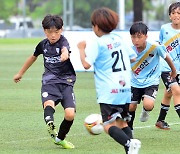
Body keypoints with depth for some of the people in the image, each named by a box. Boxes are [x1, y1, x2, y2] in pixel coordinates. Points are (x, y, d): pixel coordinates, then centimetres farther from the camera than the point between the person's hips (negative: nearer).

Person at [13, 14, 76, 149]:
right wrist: (20, 73, 40)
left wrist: (65, 55, -59)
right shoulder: (43, 44, 7)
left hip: (66, 81, -2)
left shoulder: (63, 41, -7)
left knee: (70, 114, -14)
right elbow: (33, 57, 28)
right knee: (48, 104, -31)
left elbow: (65, 50, -33)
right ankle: (50, 124, -62)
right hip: (49, 81, 2)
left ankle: (60, 138, 12)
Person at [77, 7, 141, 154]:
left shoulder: (96, 43, -8)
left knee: (109, 125, -9)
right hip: (125, 89, 7)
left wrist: (81, 48, -1)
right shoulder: (119, 39, 12)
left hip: (109, 92, -7)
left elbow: (86, 64, -16)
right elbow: (133, 57, 22)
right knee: (122, 122, 17)